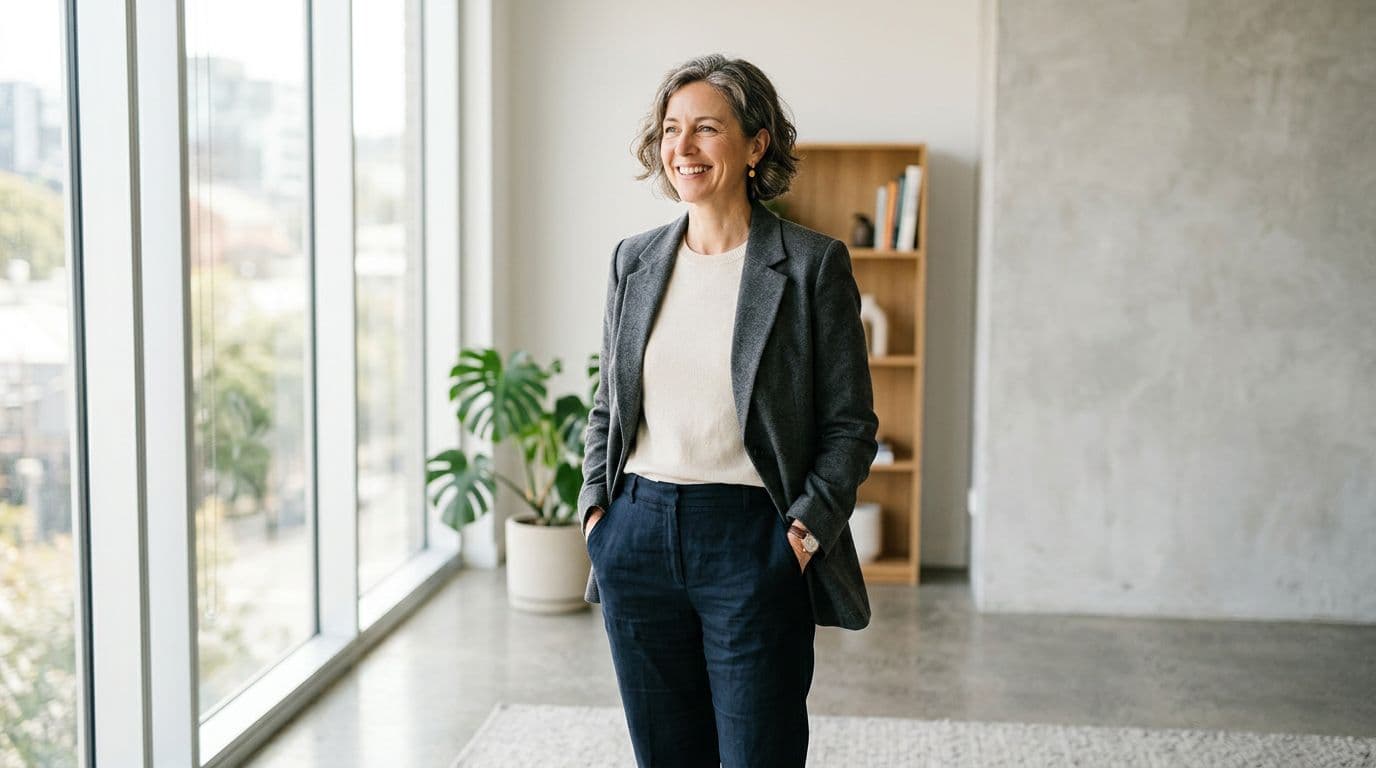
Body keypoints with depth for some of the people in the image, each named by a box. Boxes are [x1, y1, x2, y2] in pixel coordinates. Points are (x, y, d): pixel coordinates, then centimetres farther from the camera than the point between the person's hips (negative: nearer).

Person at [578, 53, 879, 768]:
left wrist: (809, 525, -12)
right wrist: (595, 502, 5)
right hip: (637, 537, 4)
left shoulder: (813, 264, -4)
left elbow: (851, 424, -2)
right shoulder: (634, 259, 9)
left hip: (751, 543, -4)